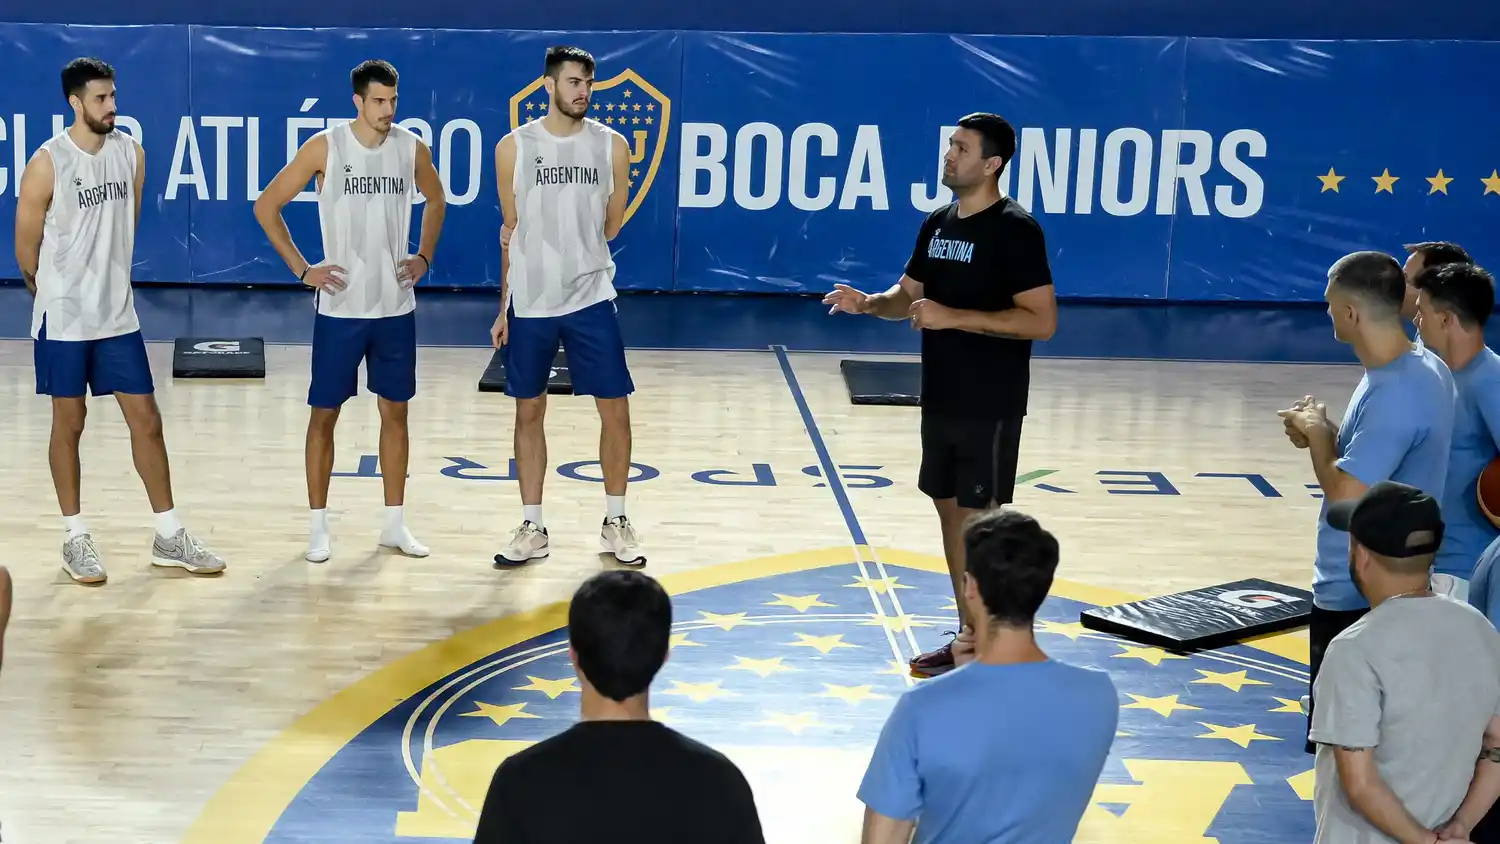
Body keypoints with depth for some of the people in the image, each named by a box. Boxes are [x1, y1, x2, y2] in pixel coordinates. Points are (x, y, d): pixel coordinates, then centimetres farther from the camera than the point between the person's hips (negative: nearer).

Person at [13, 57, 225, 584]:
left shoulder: (131, 153, 2)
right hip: (64, 318, -4)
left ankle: (169, 538, 12)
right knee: (69, 423, 6)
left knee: (146, 419, 5)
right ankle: (75, 539, 16)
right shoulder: (47, 163, -13)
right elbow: (26, 248, -5)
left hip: (118, 314, 4)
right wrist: (55, 289, 9)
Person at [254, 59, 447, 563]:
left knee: (395, 410, 8)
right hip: (340, 307, -3)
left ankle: (394, 523, 18)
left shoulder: (412, 148, 1)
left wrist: (424, 256, 9)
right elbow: (266, 206, -4)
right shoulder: (324, 147, -9)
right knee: (324, 413, 2)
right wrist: (302, 268, -7)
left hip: (396, 307, 3)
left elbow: (436, 199, 21)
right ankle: (318, 526, 12)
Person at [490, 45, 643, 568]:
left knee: (615, 409, 1)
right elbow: (511, 231, 6)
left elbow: (611, 226, 7)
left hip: (590, 299, 0)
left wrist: (574, 248, -3)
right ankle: (533, 529, 17)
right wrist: (504, 307, 7)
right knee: (529, 411, 7)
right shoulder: (514, 147, 0)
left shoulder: (611, 146, 0)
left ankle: (616, 523, 17)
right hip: (529, 303, 0)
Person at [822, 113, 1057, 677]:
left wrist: (955, 317, -23)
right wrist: (868, 303, -3)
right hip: (940, 398, 8)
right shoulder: (937, 224, 10)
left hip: (989, 406, -8)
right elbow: (908, 295, 19)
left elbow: (1042, 321, -20)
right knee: (949, 509, 14)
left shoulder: (1014, 230, -14)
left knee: (981, 520, -5)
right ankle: (969, 634, 26)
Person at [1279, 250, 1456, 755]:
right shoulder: (1423, 368, 5)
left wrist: (1317, 434, -12)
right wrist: (1329, 433, 2)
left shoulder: (1396, 393, -27)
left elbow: (1345, 495, -29)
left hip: (1358, 592, -10)